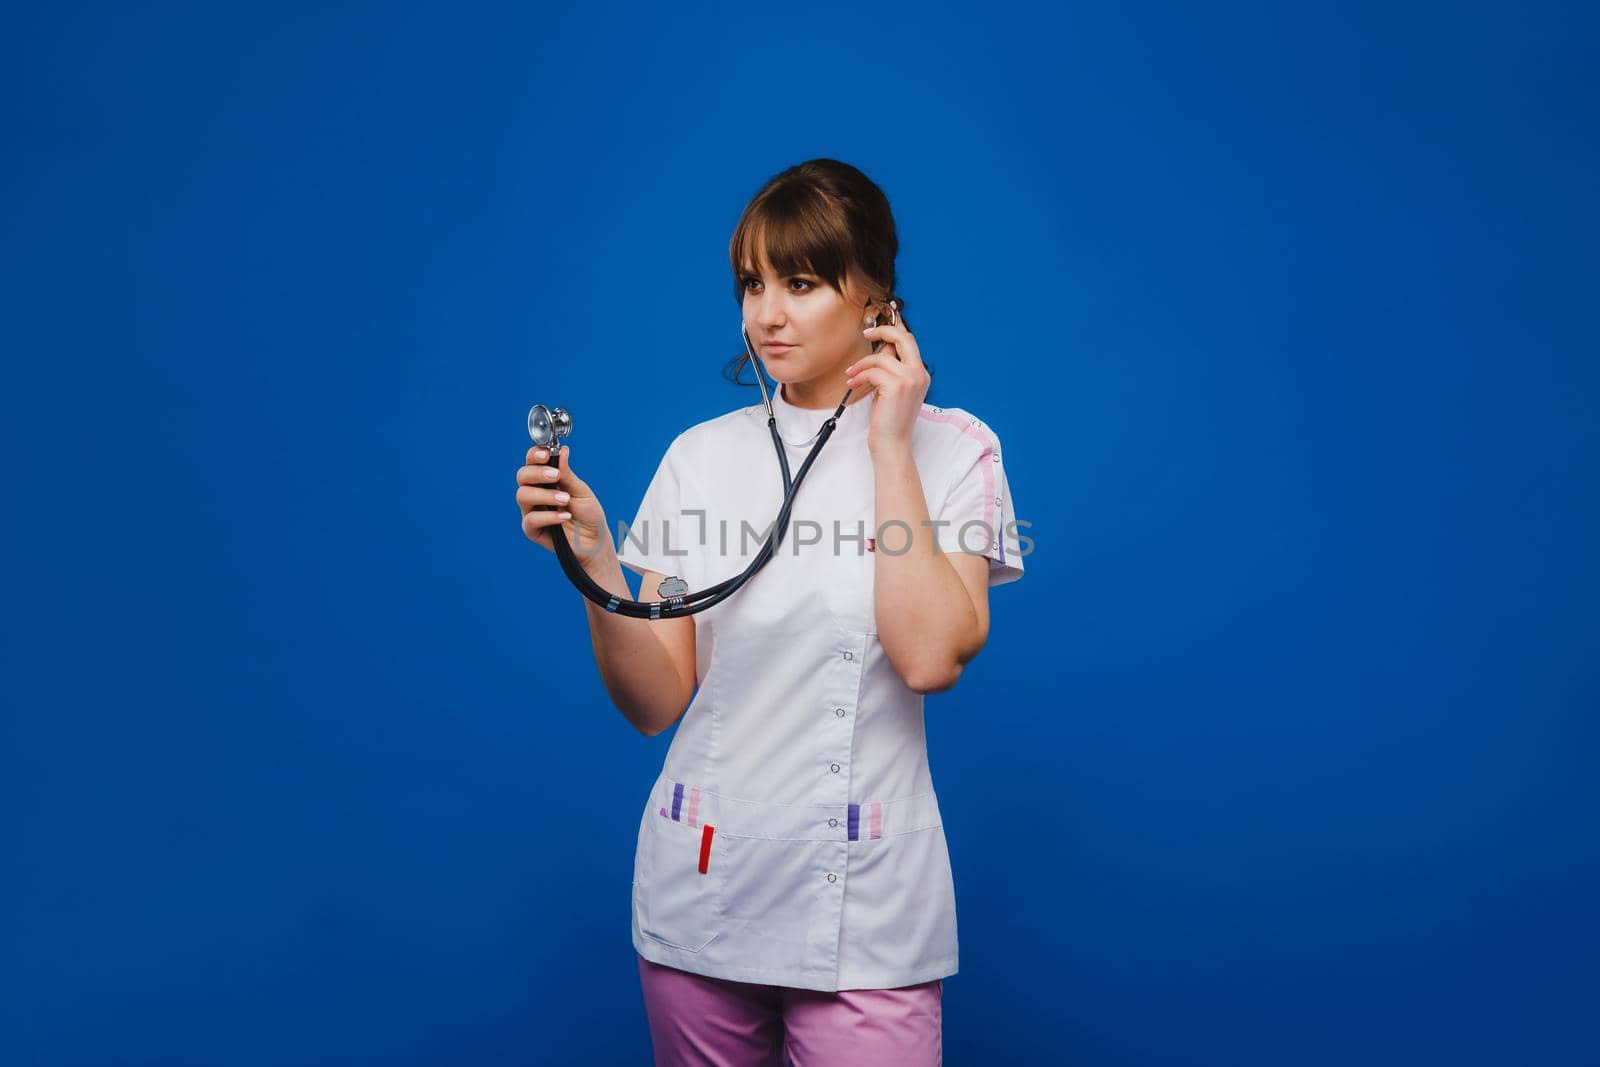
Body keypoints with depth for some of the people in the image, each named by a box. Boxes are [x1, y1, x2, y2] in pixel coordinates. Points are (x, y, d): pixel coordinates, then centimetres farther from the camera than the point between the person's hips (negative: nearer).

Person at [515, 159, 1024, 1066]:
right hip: (701, 890, 3)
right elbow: (655, 703, -1)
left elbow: (930, 656, -20)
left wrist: (889, 445, -14)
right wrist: (594, 562, -17)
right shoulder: (702, 455, 3)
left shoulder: (951, 447, -4)